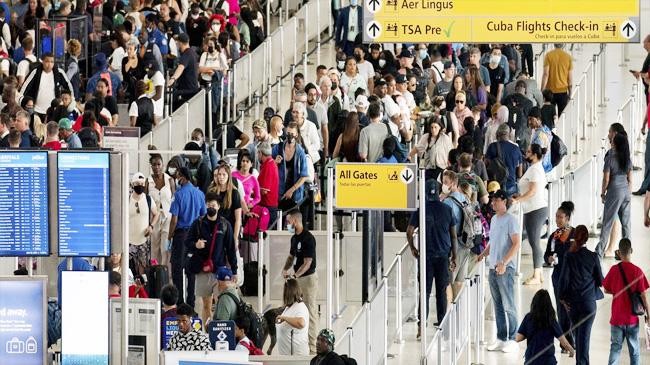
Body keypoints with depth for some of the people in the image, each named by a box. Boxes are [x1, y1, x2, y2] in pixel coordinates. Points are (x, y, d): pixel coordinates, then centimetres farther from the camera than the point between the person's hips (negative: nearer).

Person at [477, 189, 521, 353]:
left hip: (505, 269, -8)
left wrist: (504, 263, -21)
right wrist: (483, 255, 9)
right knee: (498, 305, 10)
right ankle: (501, 339, 15)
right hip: (492, 267, 8)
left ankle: (512, 340, -1)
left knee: (508, 305, -5)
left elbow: (516, 243, -15)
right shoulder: (494, 219, 15)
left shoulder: (510, 220, -9)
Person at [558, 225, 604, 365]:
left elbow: (564, 278, -6)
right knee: (584, 334, -4)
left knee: (576, 332, 19)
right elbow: (600, 280, -3)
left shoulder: (569, 256, -5)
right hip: (589, 300, -2)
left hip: (572, 301, 2)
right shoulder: (593, 257, -8)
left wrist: (562, 297, 3)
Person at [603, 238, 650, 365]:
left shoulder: (614, 270, -7)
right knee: (634, 350, 9)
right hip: (632, 317, -1)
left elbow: (606, 290, 4)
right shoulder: (637, 271, -11)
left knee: (615, 347, 7)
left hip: (617, 317, 1)